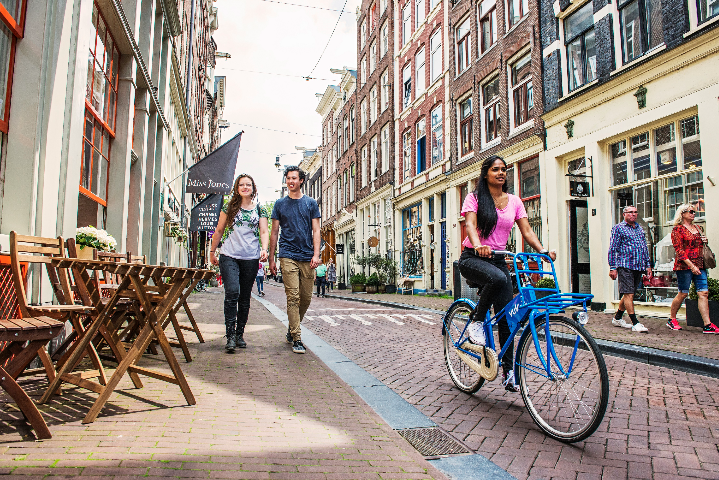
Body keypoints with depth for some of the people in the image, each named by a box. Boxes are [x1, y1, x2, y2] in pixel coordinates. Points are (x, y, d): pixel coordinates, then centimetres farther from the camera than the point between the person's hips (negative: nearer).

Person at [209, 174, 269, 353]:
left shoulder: (260, 209, 11)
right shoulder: (229, 207, 10)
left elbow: (264, 231, 2)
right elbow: (219, 231, 15)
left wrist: (264, 249, -15)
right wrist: (212, 252, 15)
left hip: (251, 258, 1)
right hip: (229, 256, -1)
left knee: (245, 297, 7)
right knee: (232, 292, -15)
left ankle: (240, 334, 19)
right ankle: (230, 336, -11)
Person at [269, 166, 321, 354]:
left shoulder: (311, 203, 9)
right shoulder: (280, 204, 10)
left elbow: (316, 231, 6)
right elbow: (274, 232, 12)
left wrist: (316, 254, -6)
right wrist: (271, 258, 7)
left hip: (307, 257, 2)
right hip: (288, 256, -1)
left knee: (306, 298, 6)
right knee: (293, 297, -9)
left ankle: (292, 329, 27)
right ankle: (296, 339, -5)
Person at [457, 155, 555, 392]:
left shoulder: (514, 201, 10)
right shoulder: (474, 197, -1)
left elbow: (527, 230, 3)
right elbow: (471, 224, -17)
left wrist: (543, 250, -15)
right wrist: (478, 246, -38)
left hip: (498, 259, 4)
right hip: (472, 258, -4)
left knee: (506, 317, -2)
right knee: (498, 278, -38)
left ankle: (508, 371, 10)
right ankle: (476, 322, -15)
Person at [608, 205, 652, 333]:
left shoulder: (640, 229, 18)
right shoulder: (618, 228, -2)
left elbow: (645, 248, 23)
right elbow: (612, 249, -6)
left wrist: (648, 265, 16)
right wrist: (612, 268, -11)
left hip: (638, 267, 7)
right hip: (625, 266, -7)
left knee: (629, 294, 11)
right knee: (629, 294, -9)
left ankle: (617, 318, 24)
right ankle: (635, 323, -8)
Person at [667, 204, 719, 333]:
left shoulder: (696, 228, 18)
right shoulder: (678, 229, -4)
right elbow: (679, 250, -12)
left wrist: (704, 241, 6)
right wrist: (691, 265, -19)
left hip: (699, 265, 7)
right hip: (684, 266, -7)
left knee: (703, 293, -2)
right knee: (683, 293, -1)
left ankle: (707, 325, -3)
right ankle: (672, 319, 16)